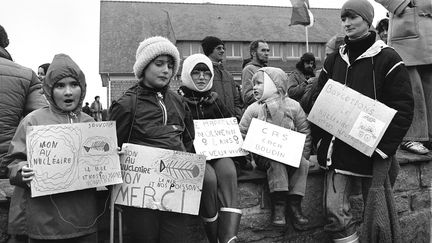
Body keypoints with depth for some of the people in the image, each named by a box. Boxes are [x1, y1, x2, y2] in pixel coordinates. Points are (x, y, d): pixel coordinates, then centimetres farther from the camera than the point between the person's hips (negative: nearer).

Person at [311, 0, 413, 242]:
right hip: (338, 149, 4)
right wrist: (322, 140, 1)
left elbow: (403, 108, -7)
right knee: (335, 210, 0)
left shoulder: (387, 59, -3)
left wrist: (383, 147, -15)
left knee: (377, 214, 6)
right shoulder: (334, 60, 10)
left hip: (373, 152, -3)